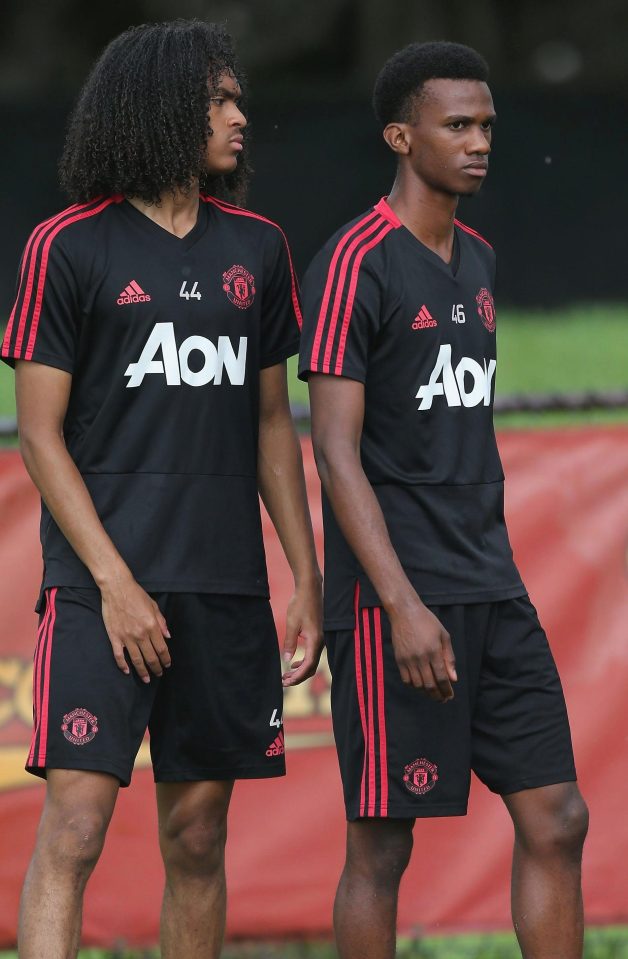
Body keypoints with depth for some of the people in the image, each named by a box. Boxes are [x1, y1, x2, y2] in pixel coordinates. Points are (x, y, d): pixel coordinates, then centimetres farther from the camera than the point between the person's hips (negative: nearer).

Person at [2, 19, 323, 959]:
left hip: (226, 589, 5)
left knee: (197, 838, 7)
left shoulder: (256, 248, 12)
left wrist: (307, 581, 12)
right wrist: (115, 582, -12)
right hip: (104, 585, -5)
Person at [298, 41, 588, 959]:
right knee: (382, 843, -2)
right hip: (393, 599, -8)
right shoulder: (354, 265, -10)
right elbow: (336, 452, -15)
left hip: (493, 598, 8)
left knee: (556, 819, 3)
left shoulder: (478, 262, 15)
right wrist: (403, 606, -22)